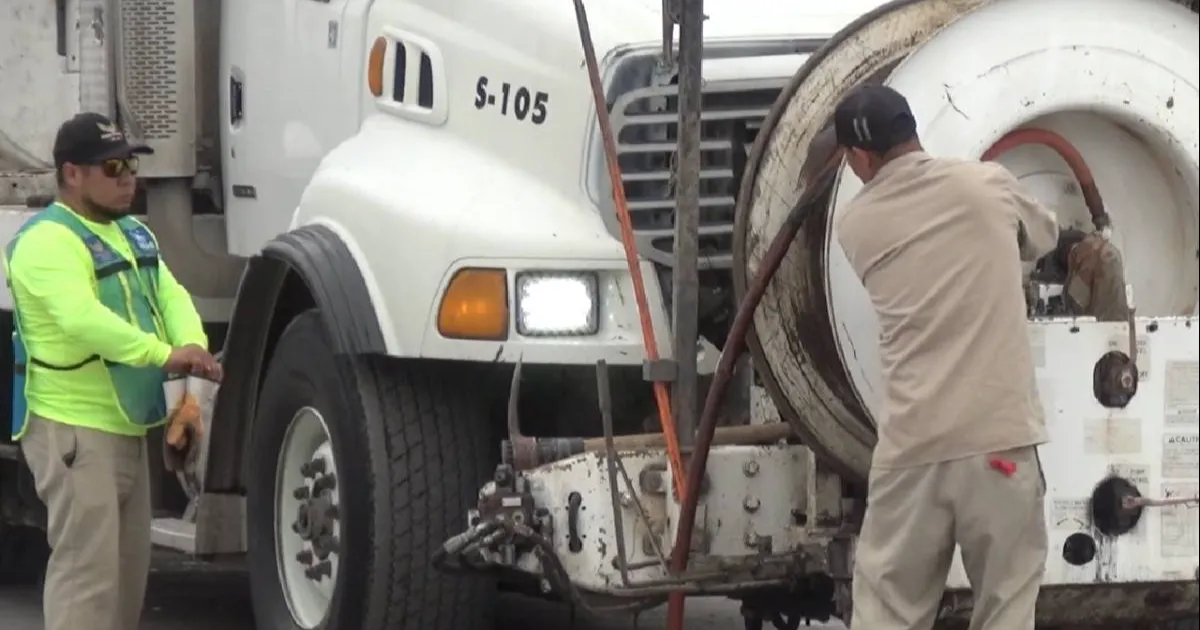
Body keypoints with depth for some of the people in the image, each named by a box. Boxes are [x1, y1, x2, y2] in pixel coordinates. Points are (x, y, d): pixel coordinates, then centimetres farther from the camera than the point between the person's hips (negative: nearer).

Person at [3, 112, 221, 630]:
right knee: (86, 568, -14)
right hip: (73, 431, -10)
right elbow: (82, 318, -32)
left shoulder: (133, 235, 15)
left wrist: (192, 346, -17)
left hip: (127, 429, 10)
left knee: (129, 568, 16)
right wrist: (165, 355, -39)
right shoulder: (47, 241, -18)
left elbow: (170, 296, 6)